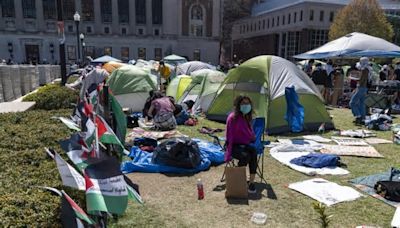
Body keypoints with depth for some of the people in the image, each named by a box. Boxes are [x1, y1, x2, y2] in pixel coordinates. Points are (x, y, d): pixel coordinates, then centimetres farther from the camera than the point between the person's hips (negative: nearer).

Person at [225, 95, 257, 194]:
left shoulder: (247, 117, 6)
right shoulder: (232, 117, -15)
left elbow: (250, 133, 18)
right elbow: (229, 136, -15)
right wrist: (229, 155, -17)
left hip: (244, 145, 6)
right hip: (234, 146, -6)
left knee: (254, 152, -27)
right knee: (246, 156, -33)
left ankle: (251, 182, -26)